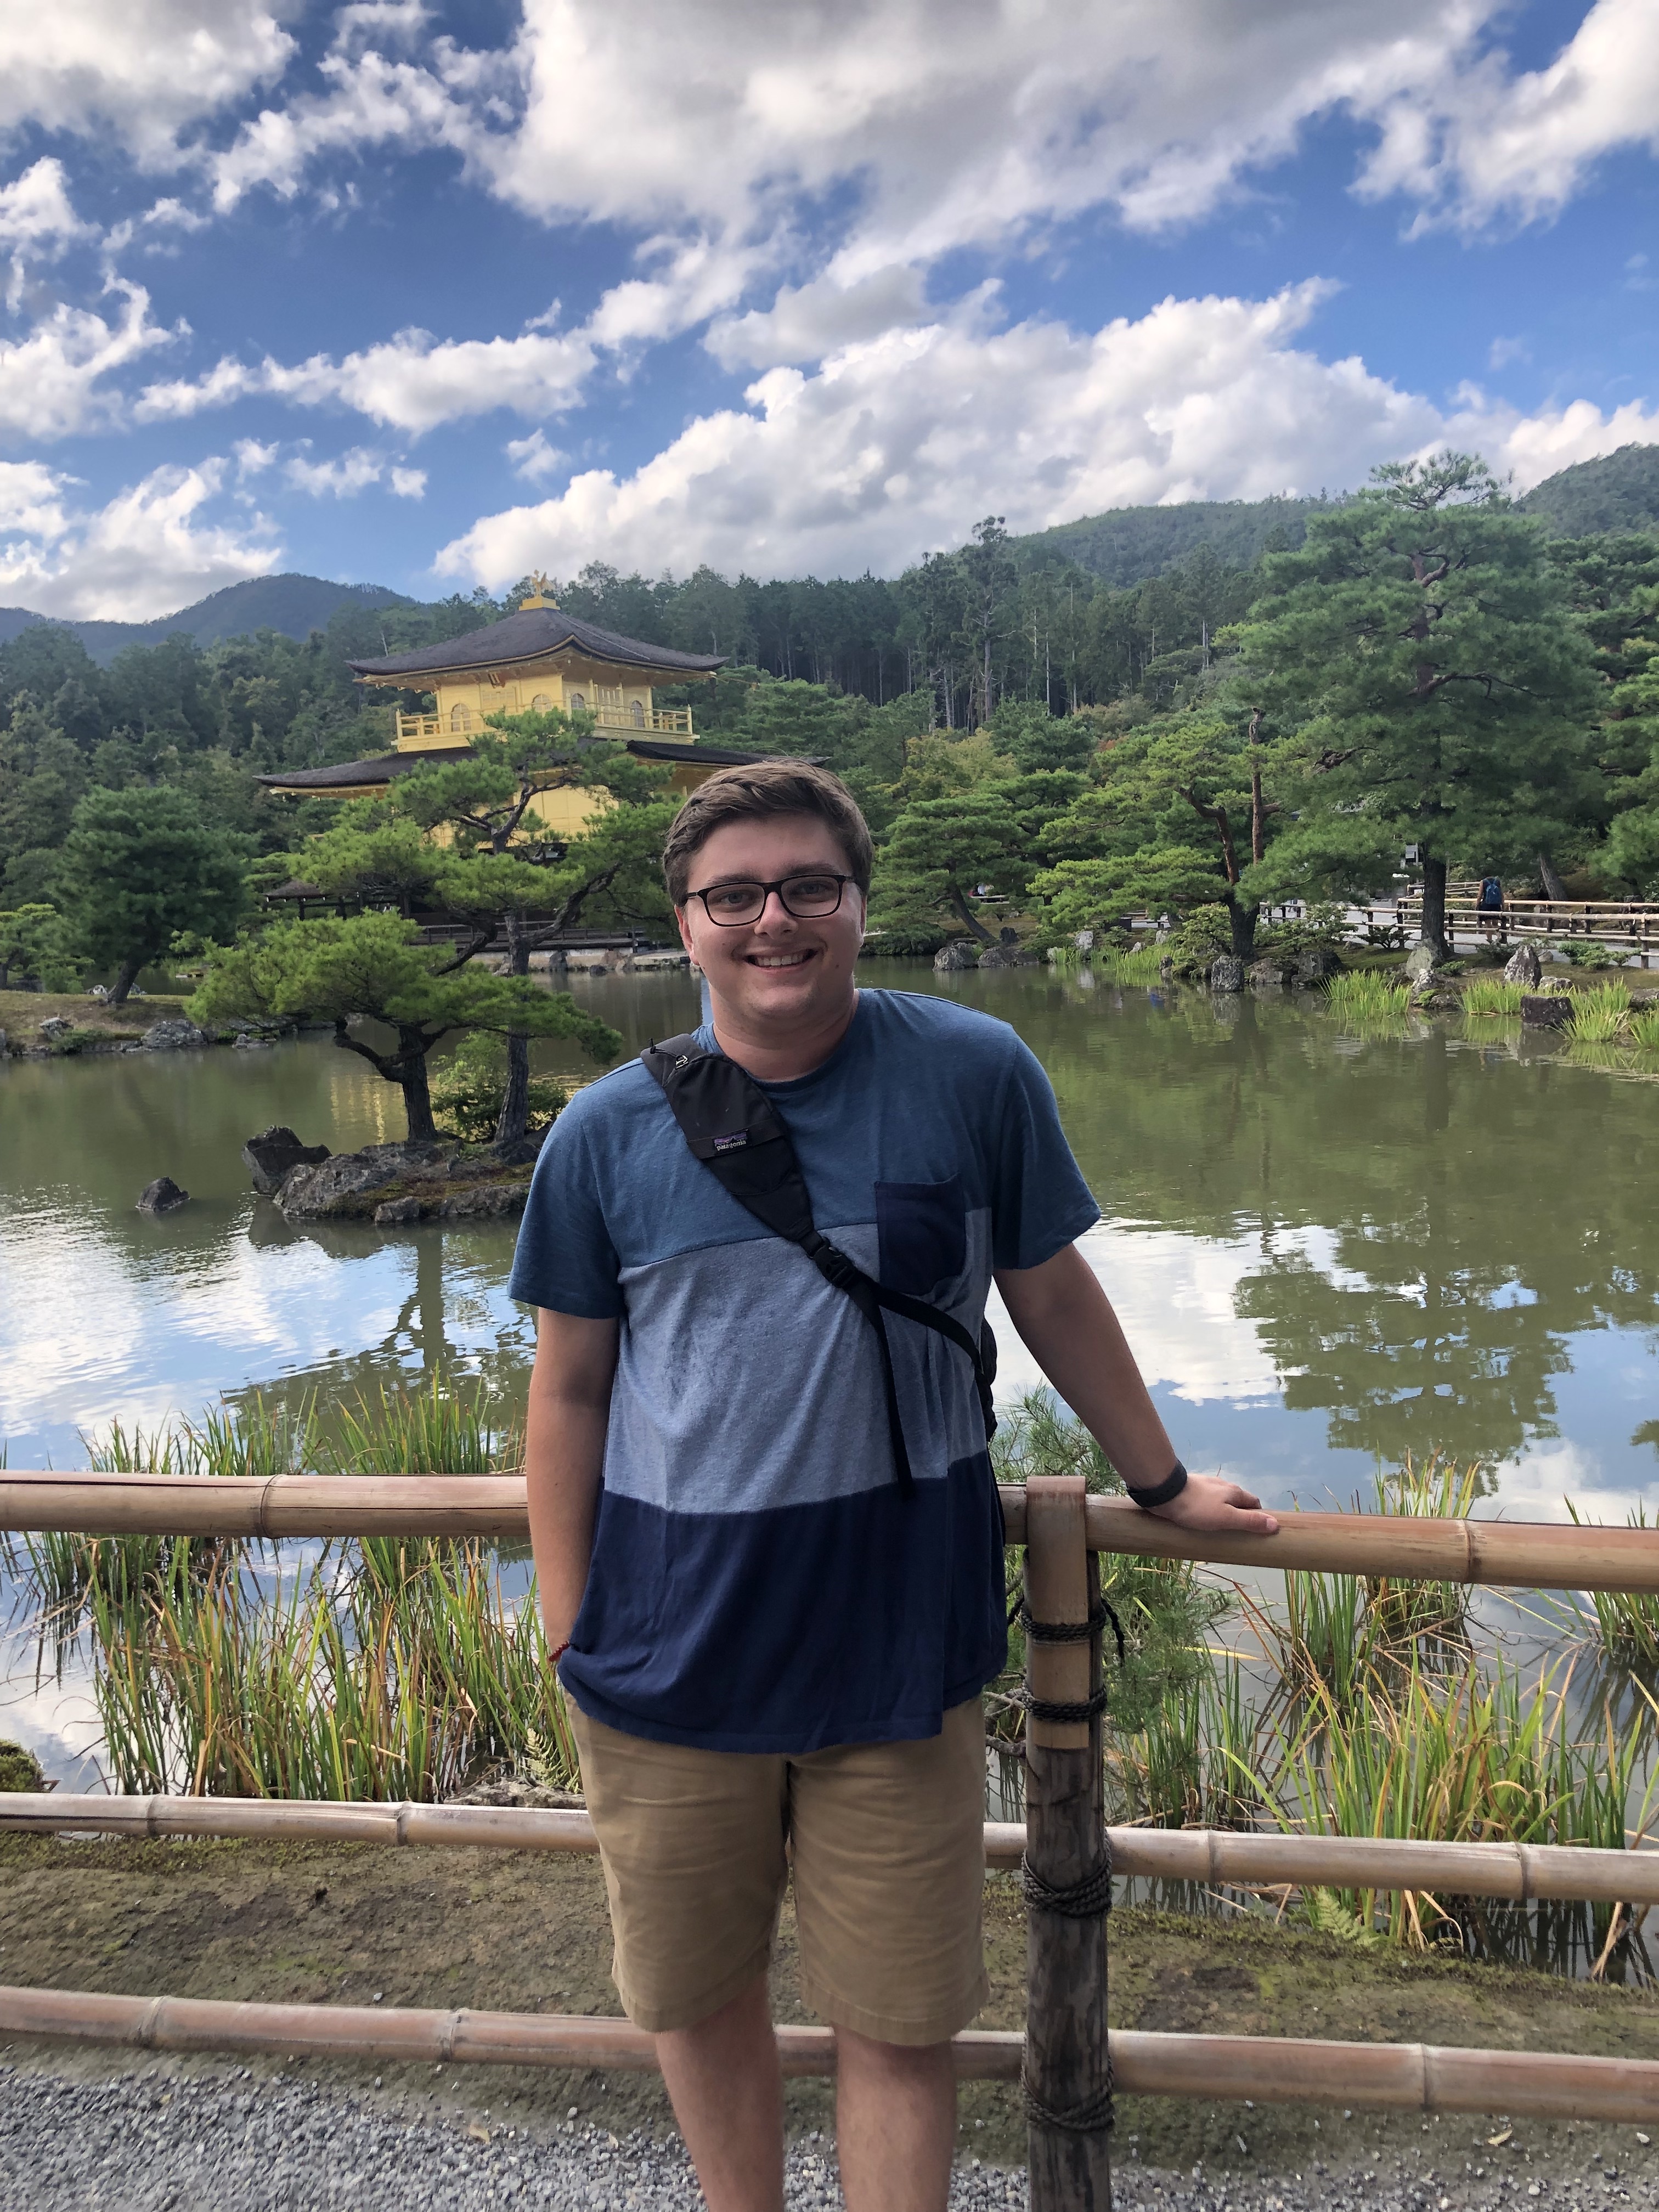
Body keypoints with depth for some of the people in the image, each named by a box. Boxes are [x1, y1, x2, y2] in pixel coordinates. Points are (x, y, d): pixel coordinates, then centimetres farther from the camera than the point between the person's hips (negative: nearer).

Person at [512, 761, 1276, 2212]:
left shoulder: (975, 1073, -6)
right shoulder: (607, 1135, -3)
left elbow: (1054, 1294, 6)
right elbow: (571, 1386, 3)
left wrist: (1162, 1483, 15)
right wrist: (568, 1640, 1)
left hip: (898, 1647, -1)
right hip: (671, 1654, 2)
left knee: (900, 2023, 9)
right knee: (694, 1994, 18)